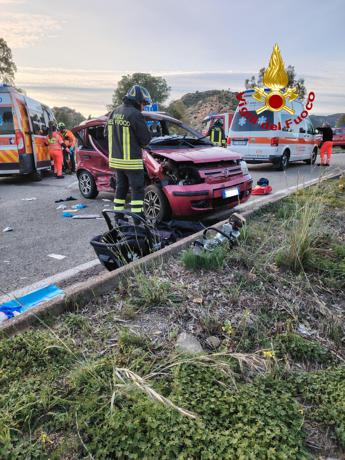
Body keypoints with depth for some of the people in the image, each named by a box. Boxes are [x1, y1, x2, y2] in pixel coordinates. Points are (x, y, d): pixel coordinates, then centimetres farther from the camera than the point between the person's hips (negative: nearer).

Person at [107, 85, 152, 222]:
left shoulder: (114, 113, 11)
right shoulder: (135, 114, -15)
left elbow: (109, 135, 17)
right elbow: (145, 139, -11)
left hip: (116, 159, 8)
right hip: (131, 161, -8)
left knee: (121, 188, 17)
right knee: (137, 190, -1)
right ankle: (138, 220, -1)